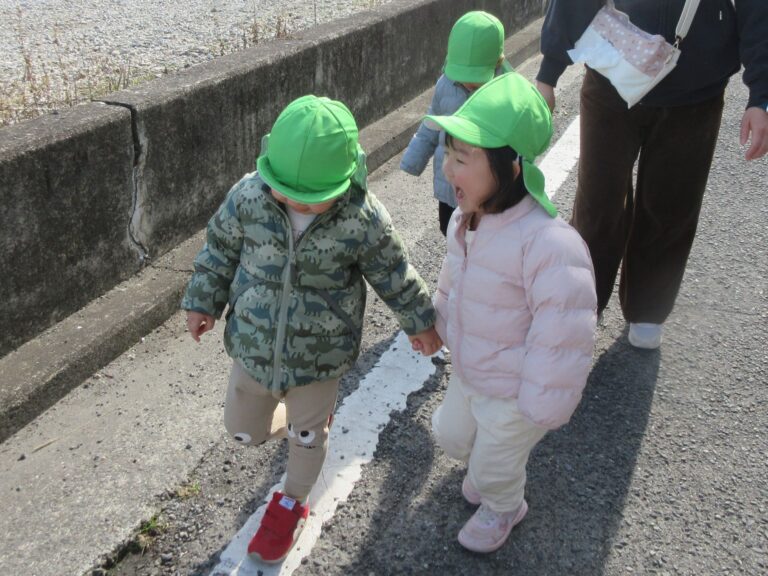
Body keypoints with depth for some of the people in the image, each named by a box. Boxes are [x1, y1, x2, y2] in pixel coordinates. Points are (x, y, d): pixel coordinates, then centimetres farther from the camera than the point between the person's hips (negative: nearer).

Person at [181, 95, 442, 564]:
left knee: (306, 434, 19)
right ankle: (311, 415, 52)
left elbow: (394, 274, -5)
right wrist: (203, 301, 6)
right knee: (244, 430, 21)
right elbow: (221, 249, 0)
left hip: (319, 357, -3)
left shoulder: (364, 219, -23)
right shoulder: (248, 197, -19)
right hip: (255, 346, 3)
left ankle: (292, 505, 50)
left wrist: (419, 321, 6)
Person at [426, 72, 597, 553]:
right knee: (452, 436, 30)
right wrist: (443, 328, 20)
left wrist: (541, 409, -22)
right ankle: (483, 471, 64)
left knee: (495, 467, 18)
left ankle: (502, 510, 53)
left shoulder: (551, 245, -38)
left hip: (512, 396, -7)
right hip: (467, 374, 7)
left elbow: (561, 338, -31)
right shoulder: (467, 220, -10)